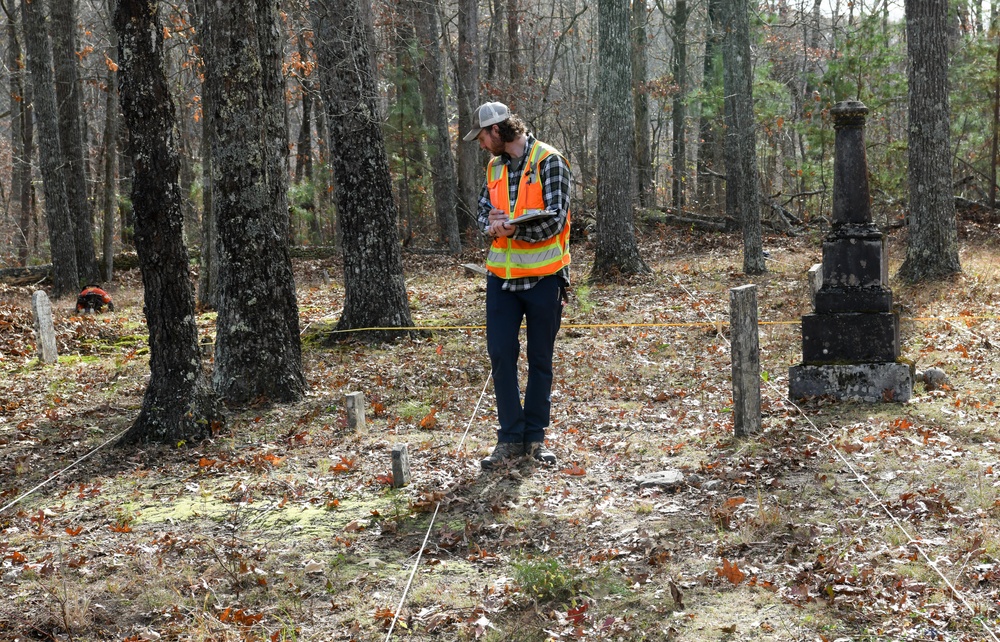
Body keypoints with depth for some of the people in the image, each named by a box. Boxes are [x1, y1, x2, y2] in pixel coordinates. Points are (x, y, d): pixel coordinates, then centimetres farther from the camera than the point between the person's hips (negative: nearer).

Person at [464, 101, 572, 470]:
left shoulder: (549, 161, -10)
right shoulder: (495, 167, 11)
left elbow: (553, 220, -17)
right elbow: (484, 211, 11)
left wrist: (509, 225, -16)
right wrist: (492, 225, -11)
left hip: (543, 276, -5)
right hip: (502, 275, 5)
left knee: (540, 359, 6)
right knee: (501, 355, 0)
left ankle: (535, 437, 17)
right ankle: (510, 437, 8)